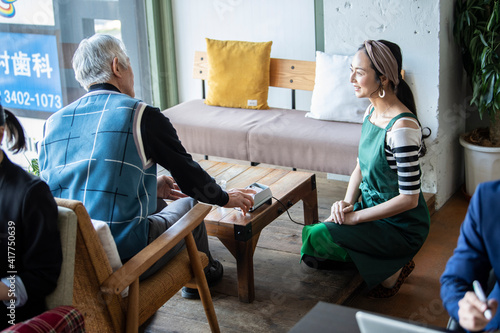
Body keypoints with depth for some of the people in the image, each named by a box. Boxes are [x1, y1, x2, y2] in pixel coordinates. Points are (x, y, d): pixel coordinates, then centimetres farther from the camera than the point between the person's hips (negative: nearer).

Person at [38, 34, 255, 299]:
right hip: (124, 258, -6)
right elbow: (187, 173, 2)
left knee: (157, 202, 32)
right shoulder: (141, 115, -9)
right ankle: (201, 275, 48)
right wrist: (225, 198, 22)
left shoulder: (53, 122, 7)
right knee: (189, 204, 23)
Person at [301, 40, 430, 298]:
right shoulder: (372, 111, 0)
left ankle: (390, 269, -1)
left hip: (401, 226, -8)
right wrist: (347, 202, -8)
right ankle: (386, 262, 16)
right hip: (371, 209, 8)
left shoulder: (401, 127, -28)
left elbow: (409, 198, -26)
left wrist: (356, 217, -21)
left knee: (319, 237, -21)